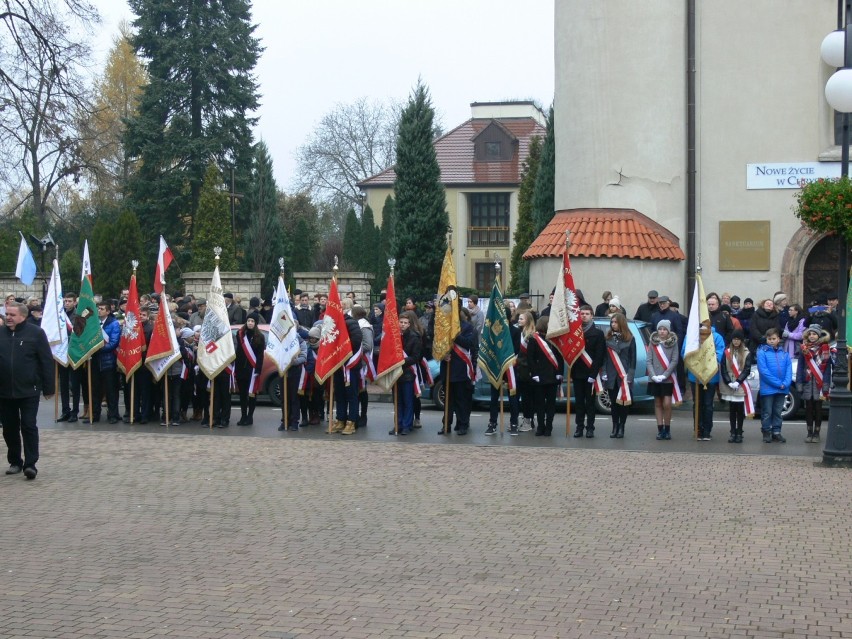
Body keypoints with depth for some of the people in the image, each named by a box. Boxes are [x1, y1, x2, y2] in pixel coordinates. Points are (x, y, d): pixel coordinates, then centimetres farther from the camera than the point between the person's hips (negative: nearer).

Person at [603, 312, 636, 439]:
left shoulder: (629, 339, 2)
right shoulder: (608, 338, 7)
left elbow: (633, 358, 1)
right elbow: (604, 357, 6)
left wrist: (630, 375, -7)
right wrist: (604, 373, -3)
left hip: (624, 376, -2)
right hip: (611, 376, 2)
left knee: (623, 402, 0)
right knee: (614, 402, 5)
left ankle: (621, 428, 6)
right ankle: (615, 427, 11)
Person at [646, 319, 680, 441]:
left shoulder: (673, 343, -1)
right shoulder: (653, 343, 5)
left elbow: (674, 361, -5)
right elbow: (649, 360, 2)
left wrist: (664, 375, -12)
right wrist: (653, 375, -10)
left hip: (668, 379, -2)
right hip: (654, 379, 2)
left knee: (667, 404, -7)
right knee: (658, 403, 6)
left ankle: (667, 429, 5)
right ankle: (660, 429, 11)